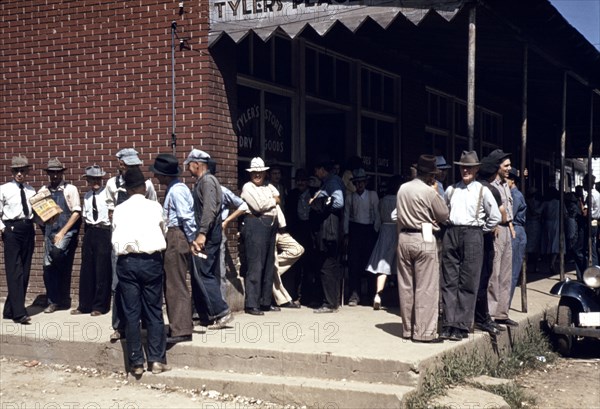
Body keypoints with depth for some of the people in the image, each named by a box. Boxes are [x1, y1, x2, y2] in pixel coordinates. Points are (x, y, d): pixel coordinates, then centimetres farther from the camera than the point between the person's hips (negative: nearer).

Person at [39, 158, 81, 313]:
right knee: (48, 267, 2)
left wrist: (62, 232, -12)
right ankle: (53, 301, 15)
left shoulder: (70, 189, 0)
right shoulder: (43, 191, 11)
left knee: (57, 253, -27)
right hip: (49, 232, 4)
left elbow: (76, 213, -6)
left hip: (67, 231, -4)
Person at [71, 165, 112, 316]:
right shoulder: (87, 196, 11)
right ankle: (84, 305, 17)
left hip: (104, 232, -6)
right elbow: (85, 216, 16)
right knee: (86, 270, 8)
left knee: (102, 270, 0)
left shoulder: (107, 193, -8)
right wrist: (87, 234, 14)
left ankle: (99, 306, 11)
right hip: (89, 232, 6)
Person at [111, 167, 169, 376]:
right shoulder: (155, 207, 2)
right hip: (151, 260, -1)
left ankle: (136, 362, 9)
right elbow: (163, 231, 17)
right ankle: (157, 359, 7)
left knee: (131, 312, 5)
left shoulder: (119, 210, 5)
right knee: (154, 311, 6)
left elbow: (115, 238, 10)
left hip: (126, 262, 1)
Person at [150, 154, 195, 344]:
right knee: (172, 284, 15)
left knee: (176, 285, -6)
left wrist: (192, 240, -14)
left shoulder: (177, 190, -16)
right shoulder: (173, 188, 15)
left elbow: (187, 218, -20)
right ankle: (179, 326, 23)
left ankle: (181, 330, -2)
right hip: (172, 237, 10)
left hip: (176, 238, -10)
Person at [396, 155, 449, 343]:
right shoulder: (429, 192, -11)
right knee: (426, 288, -2)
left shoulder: (402, 189, 8)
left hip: (404, 238, 7)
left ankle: (408, 329, 17)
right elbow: (444, 215, -1)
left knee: (406, 286, 10)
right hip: (424, 239, -6)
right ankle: (424, 332, -1)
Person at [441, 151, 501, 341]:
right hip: (451, 234, 3)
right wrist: (446, 223, 12)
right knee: (449, 282, 2)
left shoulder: (482, 191, 4)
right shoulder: (451, 189, 13)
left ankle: (462, 326, 1)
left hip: (472, 235, -3)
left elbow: (495, 216, 5)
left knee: (468, 284, -3)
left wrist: (481, 231, 5)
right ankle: (449, 324, 6)